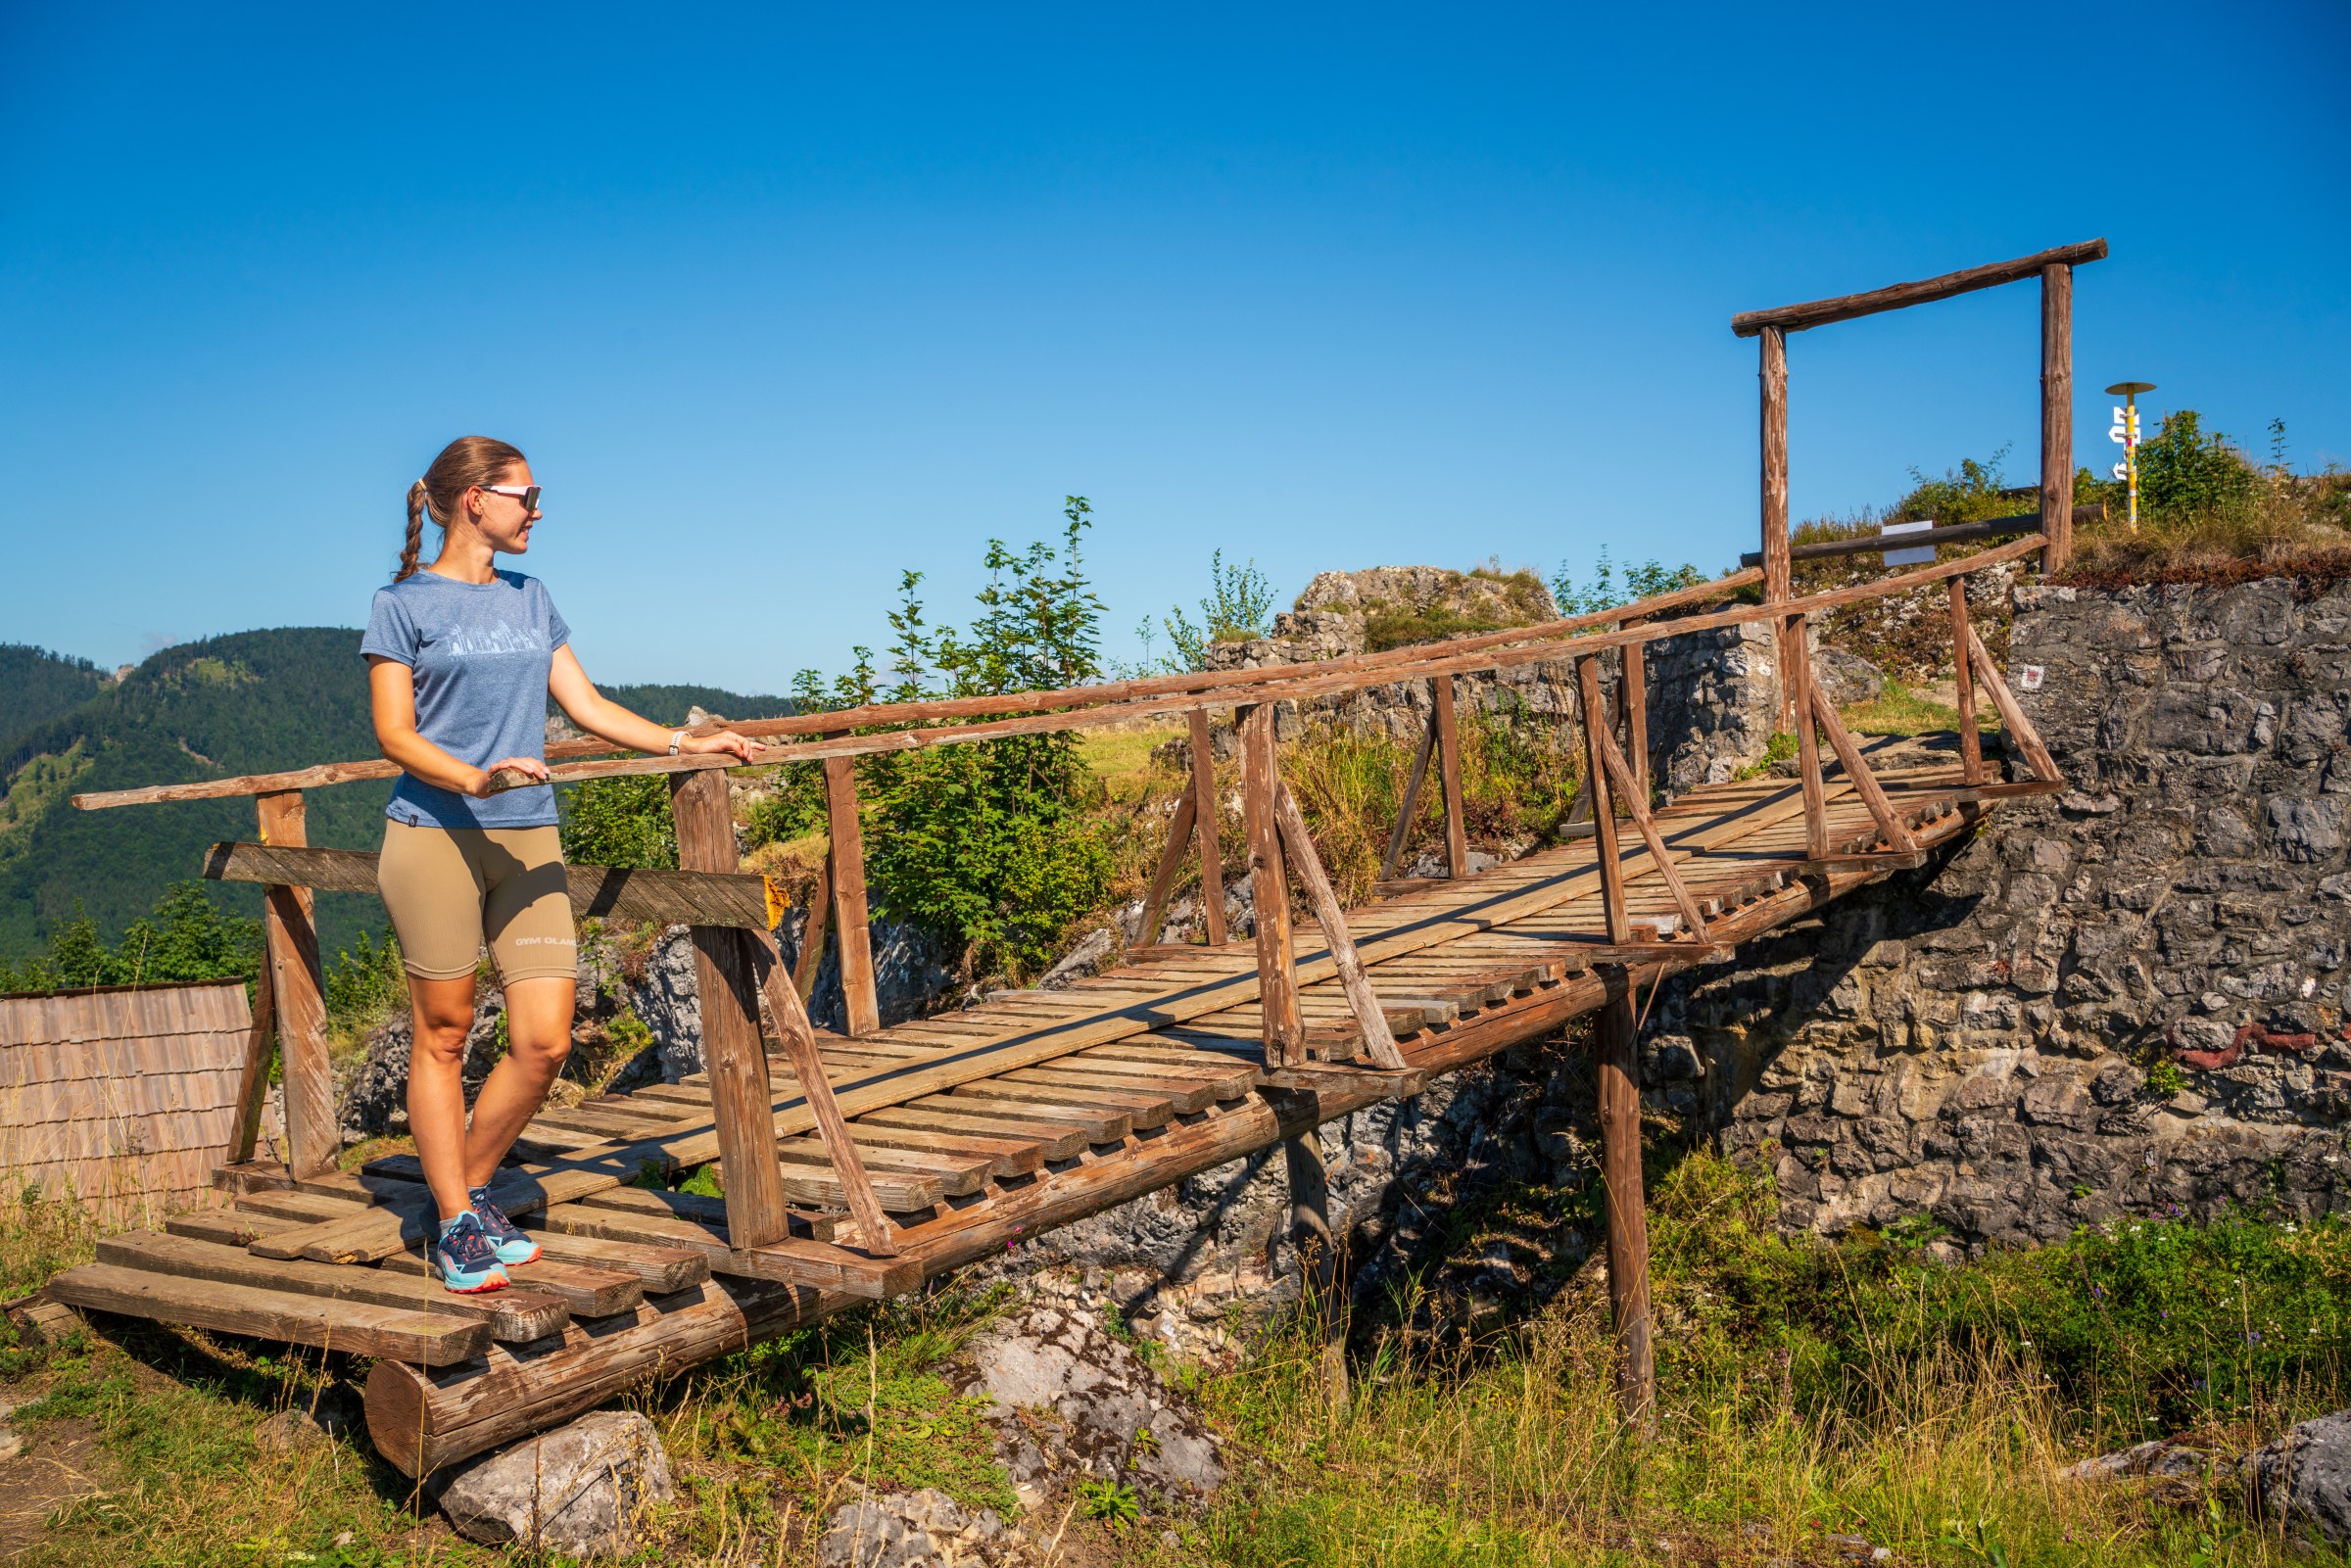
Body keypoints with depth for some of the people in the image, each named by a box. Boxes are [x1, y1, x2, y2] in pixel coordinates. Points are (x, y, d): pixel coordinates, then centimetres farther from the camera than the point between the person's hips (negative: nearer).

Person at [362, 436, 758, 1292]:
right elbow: (395, 733, -5)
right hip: (434, 836, -5)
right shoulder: (404, 604, 1)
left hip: (528, 839, 5)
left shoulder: (531, 599, 17)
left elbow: (588, 706, 16)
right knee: (443, 1034, 3)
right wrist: (474, 779, -22)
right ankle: (454, 1225, 14)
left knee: (545, 1040, -2)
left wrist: (685, 743, 7)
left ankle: (465, 1196, 18)